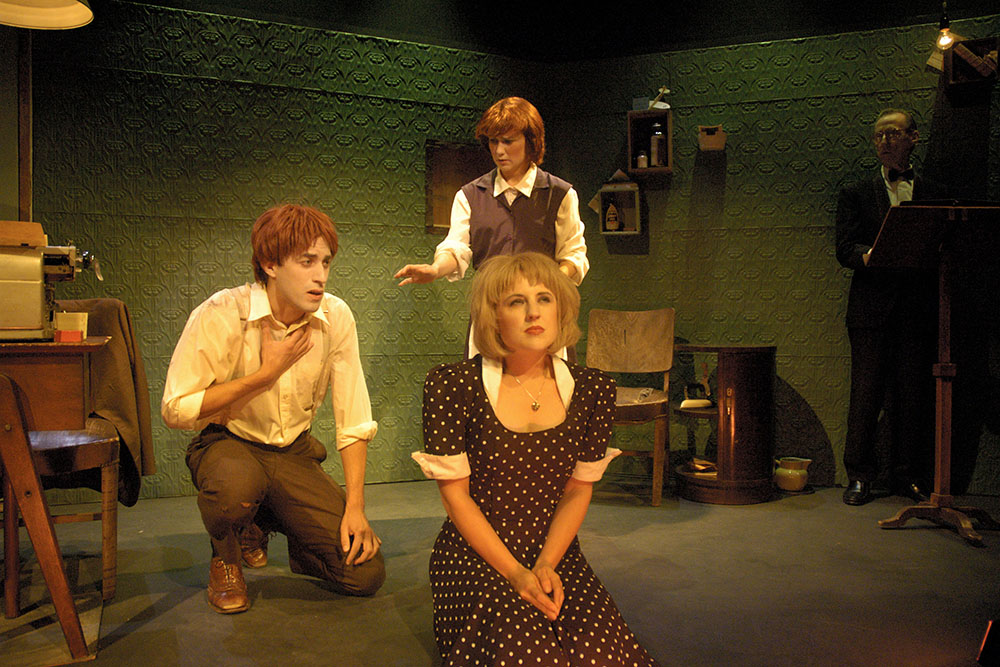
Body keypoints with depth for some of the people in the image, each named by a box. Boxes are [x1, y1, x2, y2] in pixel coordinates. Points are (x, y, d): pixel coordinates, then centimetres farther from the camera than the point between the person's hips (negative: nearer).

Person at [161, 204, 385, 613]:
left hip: (294, 453, 3)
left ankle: (268, 522, 19)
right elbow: (176, 410, -21)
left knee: (365, 574, -10)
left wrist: (355, 507, -13)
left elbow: (354, 421, -7)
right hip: (228, 444, -3)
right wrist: (266, 373, -23)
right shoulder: (221, 315, -20)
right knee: (237, 484, -41)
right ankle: (225, 557, -2)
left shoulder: (336, 318, -11)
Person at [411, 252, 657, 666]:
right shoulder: (451, 386, -9)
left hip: (558, 557, 3)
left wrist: (546, 565, -9)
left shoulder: (593, 391, 1)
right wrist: (514, 573, -14)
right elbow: (455, 494, -7)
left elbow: (578, 490, 6)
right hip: (474, 557, -3)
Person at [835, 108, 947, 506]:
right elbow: (845, 248, -1)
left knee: (913, 395, 4)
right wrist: (867, 256, -23)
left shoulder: (934, 195, 15)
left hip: (917, 312, 2)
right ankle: (860, 477, 8)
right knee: (866, 394, -1)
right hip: (871, 309, -1)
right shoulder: (856, 194, 11)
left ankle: (907, 476, 16)